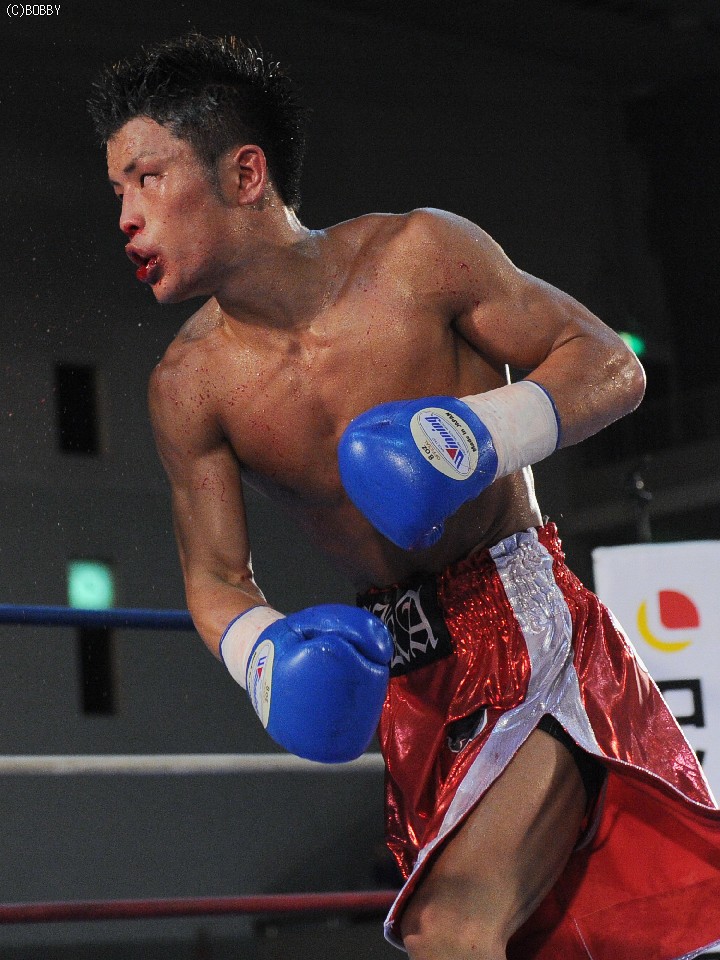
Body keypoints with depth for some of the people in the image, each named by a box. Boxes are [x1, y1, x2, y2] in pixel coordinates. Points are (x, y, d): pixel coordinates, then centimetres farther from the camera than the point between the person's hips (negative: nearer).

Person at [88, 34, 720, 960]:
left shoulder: (418, 257, -11)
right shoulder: (188, 388, -3)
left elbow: (610, 363, -5)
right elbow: (216, 578, 3)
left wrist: (485, 434, -22)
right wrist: (267, 656, -19)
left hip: (531, 633, -4)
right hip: (405, 671, 4)